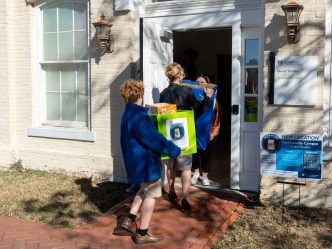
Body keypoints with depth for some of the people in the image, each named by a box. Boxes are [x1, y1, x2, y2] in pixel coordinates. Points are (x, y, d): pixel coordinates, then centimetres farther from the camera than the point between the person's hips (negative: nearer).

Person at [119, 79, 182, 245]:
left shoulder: (128, 114, 8)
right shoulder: (139, 116, -24)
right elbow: (154, 139, -26)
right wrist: (175, 151, -16)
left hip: (137, 160, 9)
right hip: (146, 161, -9)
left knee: (144, 190, 25)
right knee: (151, 195, 3)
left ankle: (129, 220, 22)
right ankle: (143, 233, 11)